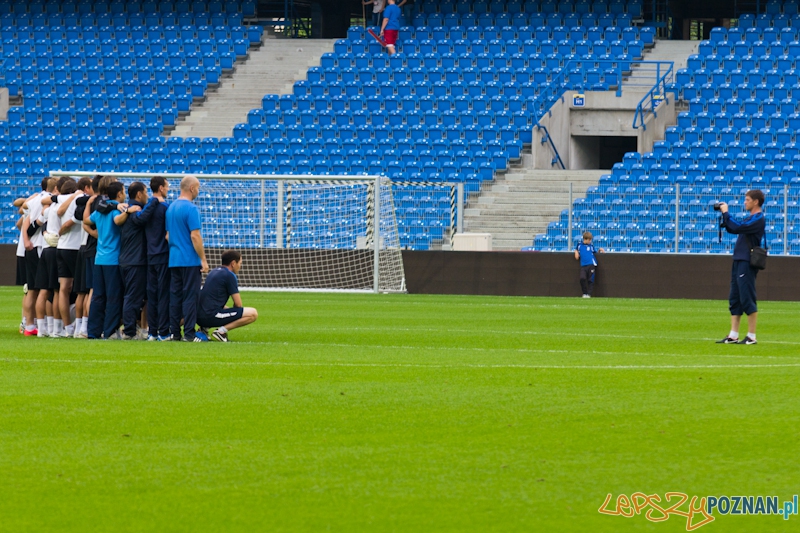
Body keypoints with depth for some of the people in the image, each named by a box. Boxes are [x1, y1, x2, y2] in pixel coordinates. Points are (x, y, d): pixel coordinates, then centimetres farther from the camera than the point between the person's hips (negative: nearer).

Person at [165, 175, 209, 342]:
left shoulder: (171, 208, 12)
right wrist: (203, 259, -13)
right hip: (190, 260, -8)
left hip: (174, 259, 8)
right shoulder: (191, 209, -14)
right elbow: (195, 236, -17)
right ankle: (189, 333, -7)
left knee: (175, 297, 8)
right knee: (190, 296, -5)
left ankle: (174, 332, 8)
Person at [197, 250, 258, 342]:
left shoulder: (213, 272, 21)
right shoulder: (230, 276, -5)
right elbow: (238, 304, -5)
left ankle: (204, 328, 14)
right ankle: (222, 330, -14)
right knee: (253, 313, -10)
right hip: (212, 316, -9)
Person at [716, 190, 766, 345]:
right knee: (735, 299, 9)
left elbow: (737, 227, -21)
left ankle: (751, 336, -5)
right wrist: (724, 215, 10)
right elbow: (731, 229, 22)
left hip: (747, 262, -10)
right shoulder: (750, 218, 18)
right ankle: (733, 336, 11)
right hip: (738, 261, 10)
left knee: (747, 299, -8)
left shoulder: (758, 219, -11)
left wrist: (726, 213, -11)